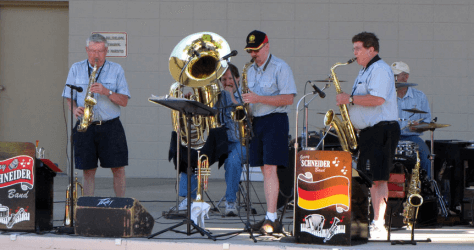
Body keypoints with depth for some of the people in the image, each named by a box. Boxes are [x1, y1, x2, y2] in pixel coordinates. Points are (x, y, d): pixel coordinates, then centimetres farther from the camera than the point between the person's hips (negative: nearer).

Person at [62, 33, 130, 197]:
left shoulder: (116, 70, 7)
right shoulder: (76, 69, 9)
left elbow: (124, 101, 1)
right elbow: (69, 97, 10)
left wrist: (106, 92, -15)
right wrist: (75, 109, -11)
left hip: (111, 126, 0)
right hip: (85, 127, 1)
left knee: (118, 168, -4)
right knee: (88, 170, 2)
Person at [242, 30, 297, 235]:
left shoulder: (280, 68, -6)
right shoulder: (250, 70, 17)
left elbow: (288, 98, -14)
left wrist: (259, 99, -20)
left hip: (275, 120, -7)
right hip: (256, 122, 7)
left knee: (270, 168, -15)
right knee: (264, 169, 7)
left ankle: (271, 218, -17)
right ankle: (269, 218, 10)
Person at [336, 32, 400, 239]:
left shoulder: (380, 70, -11)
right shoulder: (364, 71, 22)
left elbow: (377, 99, -24)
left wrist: (350, 99, -17)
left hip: (381, 130, -11)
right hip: (368, 131, 11)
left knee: (377, 178, -13)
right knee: (369, 178, 8)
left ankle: (379, 225, -15)